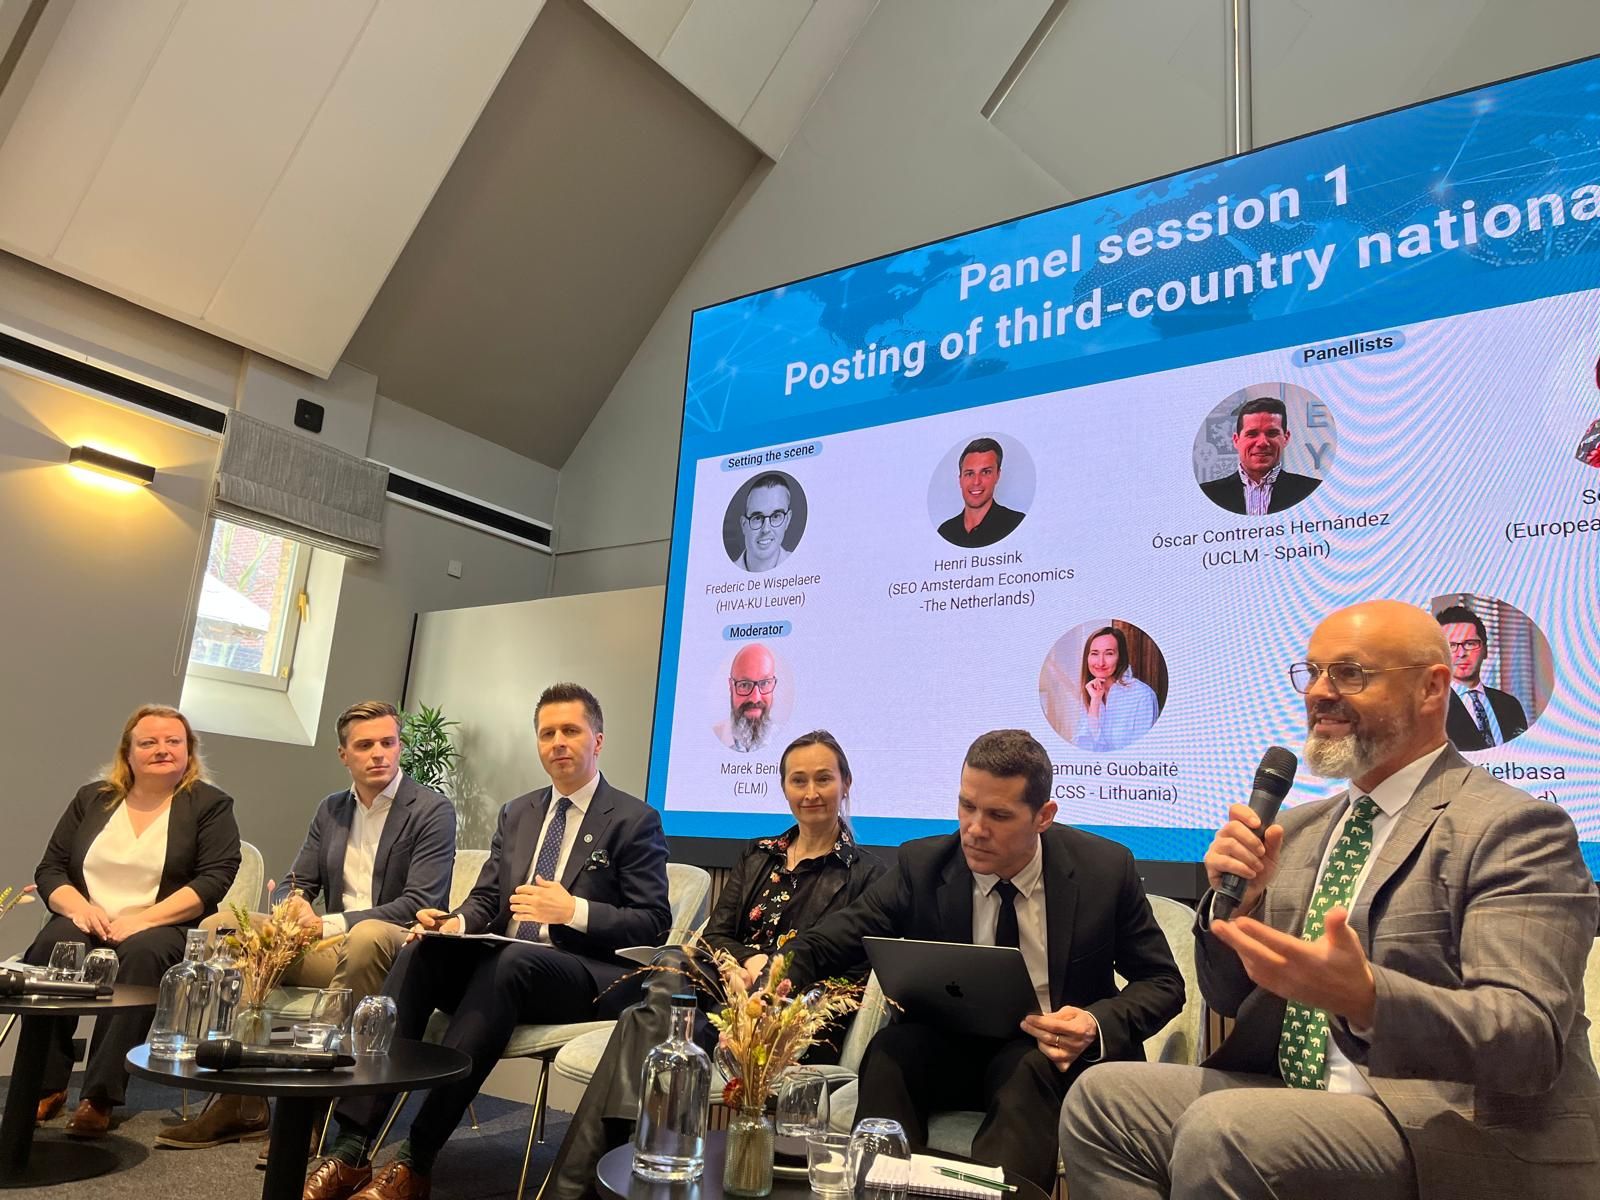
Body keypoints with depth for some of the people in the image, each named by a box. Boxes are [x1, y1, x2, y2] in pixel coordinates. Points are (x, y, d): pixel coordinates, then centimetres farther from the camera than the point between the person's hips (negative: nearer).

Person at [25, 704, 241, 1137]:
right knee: (54, 943, -29)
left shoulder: (210, 805, 4)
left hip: (165, 929, -3)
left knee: (143, 953, -35)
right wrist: (77, 906, -9)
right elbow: (49, 869, 13)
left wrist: (142, 920, -17)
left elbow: (214, 880, -7)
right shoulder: (92, 799, 16)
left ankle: (100, 1097, -31)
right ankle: (45, 1086, -21)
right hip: (88, 924, 3)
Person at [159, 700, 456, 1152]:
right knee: (219, 925, -6)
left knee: (369, 935, -40)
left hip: (396, 951, -7)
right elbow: (295, 884, 16)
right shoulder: (331, 809, 14)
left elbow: (420, 905, -15)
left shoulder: (432, 811, -7)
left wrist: (328, 924, -20)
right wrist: (293, 905, -10)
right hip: (329, 947, 7)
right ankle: (242, 1100, -9)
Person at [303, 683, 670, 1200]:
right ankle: (352, 1146, -28)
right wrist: (455, 923, -7)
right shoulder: (517, 813, 18)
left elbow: (654, 925, -6)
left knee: (512, 960, -36)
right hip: (503, 967, 6)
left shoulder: (635, 820, -1)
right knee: (421, 950, -23)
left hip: (586, 980, -5)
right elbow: (486, 900, 16)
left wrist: (575, 911, -21)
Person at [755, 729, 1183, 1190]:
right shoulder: (921, 865, -9)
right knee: (892, 1047, -29)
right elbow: (828, 941, -12)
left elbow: (1162, 983, -1)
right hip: (953, 1052, 2)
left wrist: (1098, 1024, -23)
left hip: (1057, 1056, -1)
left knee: (1026, 1066, -34)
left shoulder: (1105, 869, -10)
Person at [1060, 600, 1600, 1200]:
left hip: (1469, 1143, -6)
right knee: (1102, 1096, -10)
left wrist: (1365, 997, -38)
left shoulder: (1514, 828, -9)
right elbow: (1231, 999, 14)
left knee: (1221, 1128, -29)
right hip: (1298, 1099, 7)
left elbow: (1529, 1044, -19)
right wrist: (1235, 901, -7)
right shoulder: (1298, 828, 12)